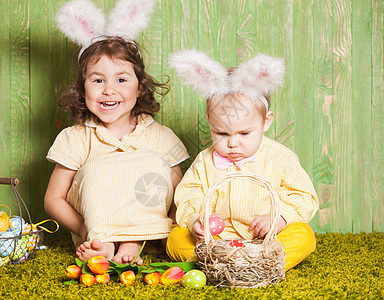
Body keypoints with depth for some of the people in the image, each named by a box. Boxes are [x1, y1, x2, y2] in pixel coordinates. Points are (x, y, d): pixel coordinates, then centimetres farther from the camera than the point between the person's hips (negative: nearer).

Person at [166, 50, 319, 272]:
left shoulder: (281, 158, -4)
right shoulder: (205, 162, 2)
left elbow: (304, 198, -2)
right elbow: (188, 198, 5)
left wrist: (279, 218, -20)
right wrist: (194, 220, -18)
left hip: (266, 240, -1)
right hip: (215, 240, 2)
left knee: (303, 236, -27)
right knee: (176, 238, -18)